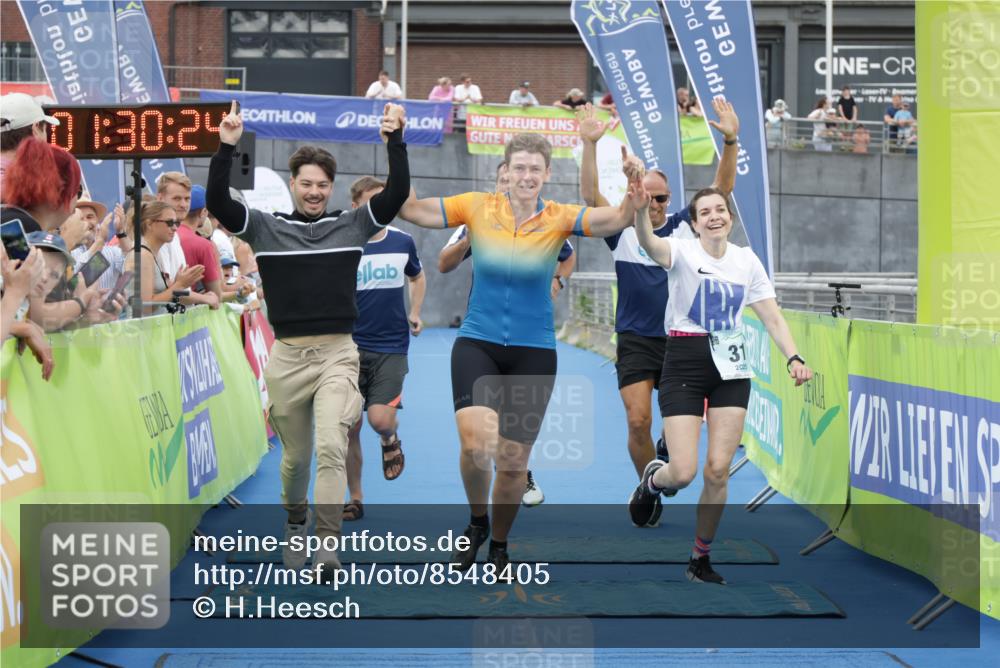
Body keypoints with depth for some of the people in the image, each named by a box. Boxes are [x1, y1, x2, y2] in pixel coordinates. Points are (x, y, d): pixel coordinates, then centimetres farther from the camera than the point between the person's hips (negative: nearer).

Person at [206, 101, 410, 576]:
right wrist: (226, 148, -19)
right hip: (287, 357, 1)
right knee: (296, 457, 13)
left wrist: (394, 140, -16)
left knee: (331, 448, -17)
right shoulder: (265, 228, 3)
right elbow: (217, 202, -9)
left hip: (338, 354, -1)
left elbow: (397, 193, -6)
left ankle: (327, 550, -19)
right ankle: (295, 522, 41)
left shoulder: (353, 226, 4)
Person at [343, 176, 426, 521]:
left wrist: (415, 312, 9)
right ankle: (355, 500, 18)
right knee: (350, 429, 2)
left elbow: (417, 277, 23)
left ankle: (390, 440, 21)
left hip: (392, 347, 0)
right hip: (351, 347, 0)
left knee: (380, 417, -17)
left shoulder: (402, 242, 3)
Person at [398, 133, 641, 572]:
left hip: (533, 353, 1)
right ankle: (476, 523, 9)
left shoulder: (559, 218, -3)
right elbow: (412, 210, -7)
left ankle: (499, 548, 31)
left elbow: (618, 219, -16)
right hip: (477, 343, -1)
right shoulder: (477, 207, -1)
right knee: (475, 443, -21)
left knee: (513, 462, 6)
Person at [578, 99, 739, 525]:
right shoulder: (622, 231, 2)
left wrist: (731, 142, -14)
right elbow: (590, 194, -10)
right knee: (638, 421, -8)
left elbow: (722, 187, 0)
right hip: (635, 342, -1)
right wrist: (589, 145, -21)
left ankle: (667, 455, 25)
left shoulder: (684, 226, 5)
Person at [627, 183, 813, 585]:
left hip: (731, 368, 4)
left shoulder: (747, 261, 7)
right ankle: (653, 481, 29)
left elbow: (772, 317, 9)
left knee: (718, 469, -2)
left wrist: (793, 358, -6)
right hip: (684, 363, -3)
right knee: (683, 472, -10)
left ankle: (701, 559, 14)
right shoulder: (682, 252, -7)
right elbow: (650, 244, -30)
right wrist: (641, 211, -51)